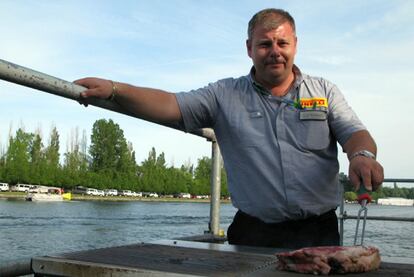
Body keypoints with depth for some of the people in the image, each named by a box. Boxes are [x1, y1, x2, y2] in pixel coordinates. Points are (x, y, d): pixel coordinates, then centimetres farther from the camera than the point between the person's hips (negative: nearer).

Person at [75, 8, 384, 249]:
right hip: (254, 235, -1)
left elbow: (355, 133, 3)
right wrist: (113, 90, -19)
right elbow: (169, 105, -6)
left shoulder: (324, 91, 9)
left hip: (319, 233, 2)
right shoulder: (225, 95, 4)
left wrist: (362, 156, -22)